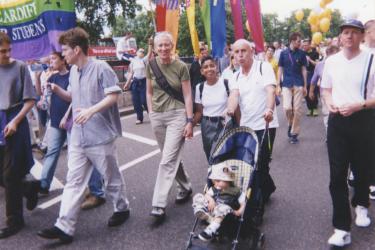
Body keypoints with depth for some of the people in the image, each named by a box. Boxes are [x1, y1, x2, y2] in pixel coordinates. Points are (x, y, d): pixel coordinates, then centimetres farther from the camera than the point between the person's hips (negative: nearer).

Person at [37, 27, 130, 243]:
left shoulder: (100, 68, -13)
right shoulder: (73, 71, 11)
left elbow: (113, 96, -18)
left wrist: (91, 110, -30)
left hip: (100, 136, -7)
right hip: (78, 137, 7)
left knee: (111, 177, 10)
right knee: (74, 181, 5)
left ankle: (122, 209, 33)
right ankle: (64, 227, 8)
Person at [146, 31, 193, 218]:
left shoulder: (181, 67, -6)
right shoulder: (151, 66, 4)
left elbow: (187, 95, -5)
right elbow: (149, 92, 12)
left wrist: (190, 121, -9)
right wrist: (151, 114, 6)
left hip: (177, 115, -4)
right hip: (157, 116, 4)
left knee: (168, 160, -9)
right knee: (172, 157, 15)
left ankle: (159, 205, -7)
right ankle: (185, 187, 36)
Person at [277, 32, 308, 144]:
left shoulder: (301, 54, 2)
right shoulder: (283, 53, 2)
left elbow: (304, 70, 5)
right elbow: (280, 70, 5)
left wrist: (305, 86, 3)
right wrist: (278, 85, 1)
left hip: (298, 84, 0)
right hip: (286, 85, 0)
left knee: (297, 109, 0)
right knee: (287, 107, -13)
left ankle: (294, 133, 10)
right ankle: (290, 123, 19)